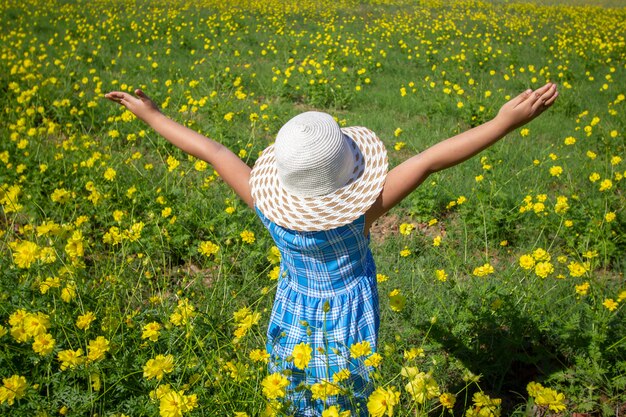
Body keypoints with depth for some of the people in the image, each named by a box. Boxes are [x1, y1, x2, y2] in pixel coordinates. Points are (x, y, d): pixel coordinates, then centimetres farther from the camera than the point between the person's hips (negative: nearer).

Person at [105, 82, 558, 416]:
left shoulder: (268, 204, -26)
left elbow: (213, 151, -17)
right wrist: (504, 122, -33)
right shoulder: (361, 213, -33)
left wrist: (152, 115, -5)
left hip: (293, 324, 2)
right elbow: (428, 161, -34)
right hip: (349, 331, -2)